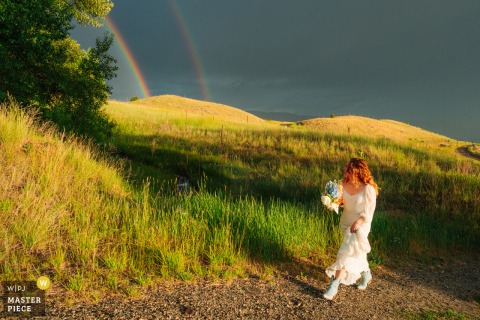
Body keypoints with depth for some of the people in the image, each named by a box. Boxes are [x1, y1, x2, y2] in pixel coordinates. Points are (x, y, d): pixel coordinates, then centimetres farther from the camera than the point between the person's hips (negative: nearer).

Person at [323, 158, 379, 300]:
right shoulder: (344, 183, -7)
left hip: (360, 225, -6)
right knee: (356, 253, 23)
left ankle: (334, 286, -5)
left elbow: (369, 210, -14)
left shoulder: (368, 189, -21)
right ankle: (366, 274, 49)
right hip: (346, 222, 6)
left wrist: (358, 222, -23)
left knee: (347, 254, -11)